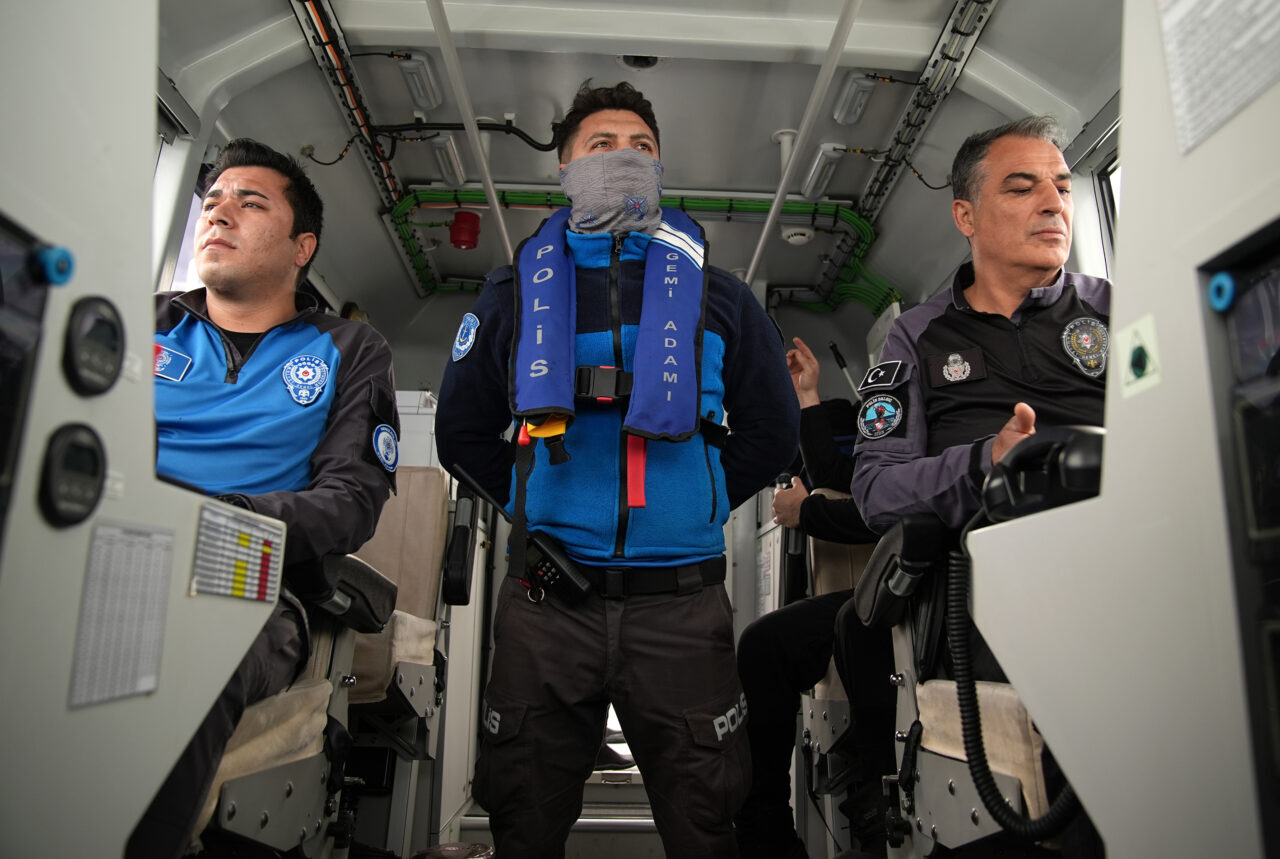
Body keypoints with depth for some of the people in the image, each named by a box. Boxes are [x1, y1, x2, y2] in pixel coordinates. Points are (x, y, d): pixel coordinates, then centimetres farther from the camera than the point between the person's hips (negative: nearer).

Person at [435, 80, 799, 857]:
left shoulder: (715, 294, 8)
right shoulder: (519, 290, 8)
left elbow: (771, 434, 11)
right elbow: (462, 430, 13)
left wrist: (698, 504, 6)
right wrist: (534, 502, 7)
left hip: (681, 608, 0)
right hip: (545, 607, 1)